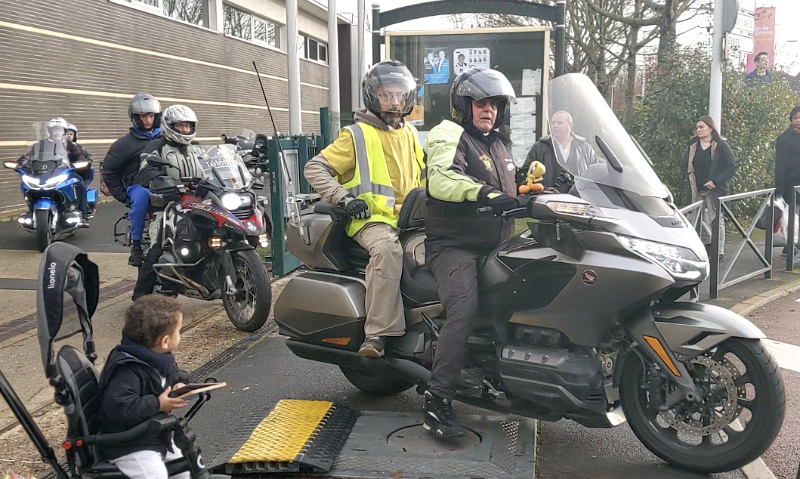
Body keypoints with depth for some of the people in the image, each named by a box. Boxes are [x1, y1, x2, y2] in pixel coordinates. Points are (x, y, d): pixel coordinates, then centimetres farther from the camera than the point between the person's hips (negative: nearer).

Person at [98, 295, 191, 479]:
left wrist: (180, 383, -7)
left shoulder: (159, 358, -1)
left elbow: (175, 373, 17)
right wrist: (157, 405, -32)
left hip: (157, 438, 9)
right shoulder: (127, 370, -30)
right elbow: (117, 406, -39)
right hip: (129, 447, -9)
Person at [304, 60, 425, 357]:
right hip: (372, 218, -6)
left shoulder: (409, 133, 20)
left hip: (410, 218, 6)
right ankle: (377, 335, -36)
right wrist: (343, 198, -13)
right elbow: (314, 168, -2)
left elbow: (422, 175, 35)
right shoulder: (357, 135, 1)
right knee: (388, 249, -37)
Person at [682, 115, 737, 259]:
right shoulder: (692, 146, 8)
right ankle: (707, 244, 19)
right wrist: (688, 181, 1)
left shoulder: (720, 145, -4)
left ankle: (719, 251, 6)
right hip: (697, 190, 4)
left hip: (715, 190, -4)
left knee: (717, 219, -1)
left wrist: (716, 181, -13)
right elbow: (686, 166, 15)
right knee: (701, 220, 5)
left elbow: (731, 165, -6)